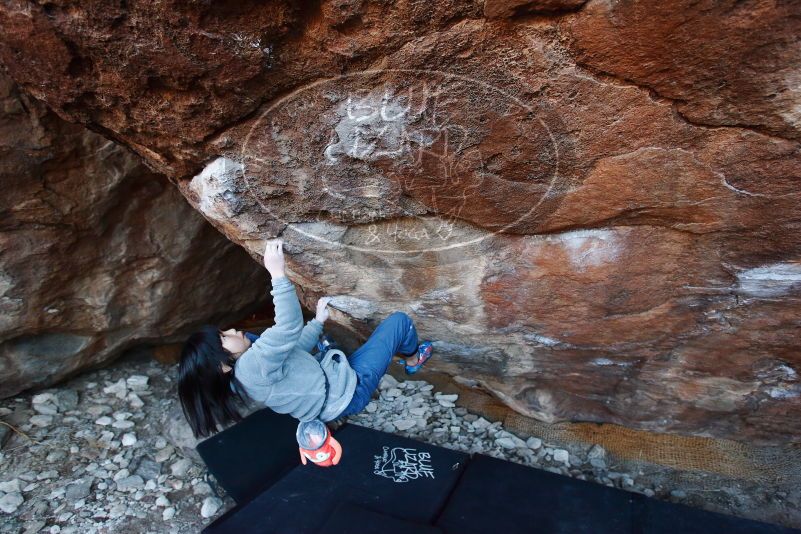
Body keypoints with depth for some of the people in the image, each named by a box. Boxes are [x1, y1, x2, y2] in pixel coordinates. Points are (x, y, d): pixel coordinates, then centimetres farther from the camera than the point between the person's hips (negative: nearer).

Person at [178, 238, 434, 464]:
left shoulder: (241, 370, 1)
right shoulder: (252, 365, -31)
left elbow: (292, 352, 11)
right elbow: (289, 329, -39)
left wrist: (317, 321, 11)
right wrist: (278, 274, -40)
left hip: (328, 375, 9)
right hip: (347, 391, -9)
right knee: (399, 321, 0)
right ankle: (412, 359, 32)